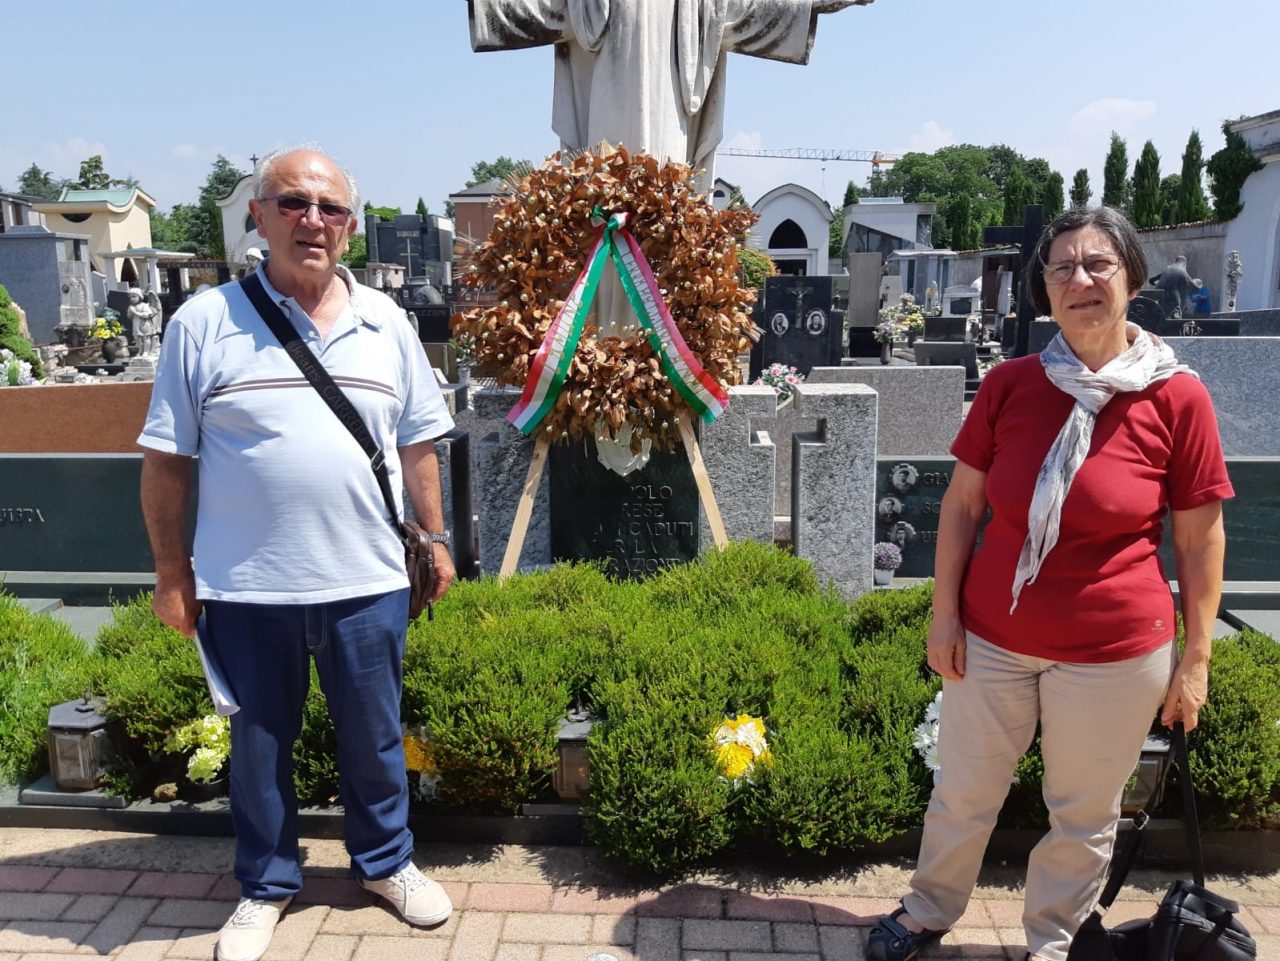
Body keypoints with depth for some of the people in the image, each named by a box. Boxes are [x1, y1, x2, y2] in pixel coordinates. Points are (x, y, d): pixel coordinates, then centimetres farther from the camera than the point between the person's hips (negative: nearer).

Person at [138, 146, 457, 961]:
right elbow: (166, 460, -1)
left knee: (374, 736, 17)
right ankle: (266, 885, 38)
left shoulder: (386, 322, 4)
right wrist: (172, 572, -1)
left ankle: (386, 861, 40)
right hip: (245, 588, -1)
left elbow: (418, 445, 10)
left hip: (367, 584, 2)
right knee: (259, 744, 16)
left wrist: (436, 539, 9)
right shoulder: (204, 323, -4)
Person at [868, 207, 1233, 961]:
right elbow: (962, 504, 1)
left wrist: (1197, 657, -1)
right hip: (992, 638, 2)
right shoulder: (1010, 384, -5)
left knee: (1084, 814, 16)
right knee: (962, 795, 17)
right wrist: (945, 613, -1)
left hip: (1114, 651, -1)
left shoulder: (1177, 397, -10)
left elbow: (1201, 538, -3)